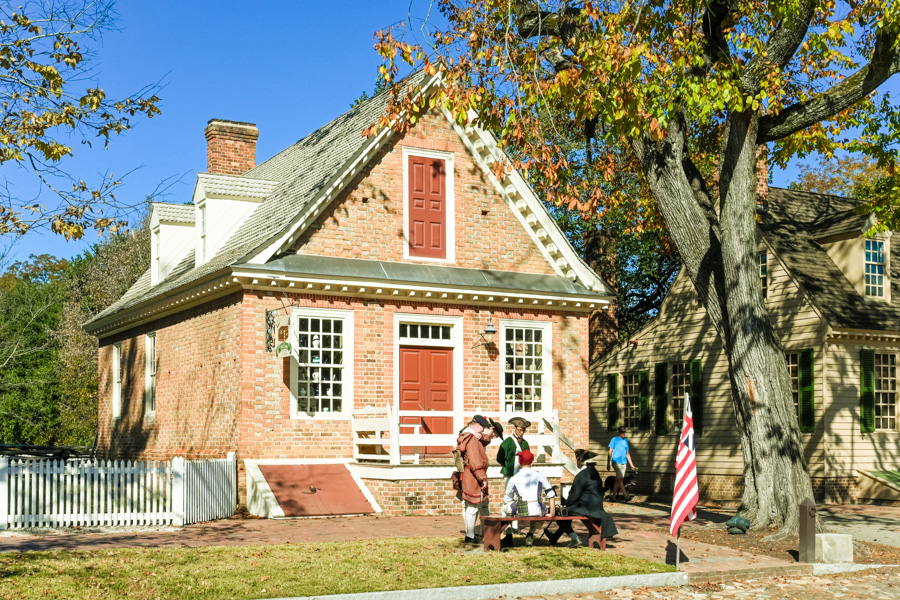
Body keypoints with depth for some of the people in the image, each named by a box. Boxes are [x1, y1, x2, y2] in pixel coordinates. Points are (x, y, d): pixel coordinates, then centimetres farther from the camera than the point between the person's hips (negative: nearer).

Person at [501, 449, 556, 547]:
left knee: (505, 506, 30)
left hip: (520, 512, -1)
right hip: (537, 512, 1)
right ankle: (530, 534, 21)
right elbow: (551, 494, 2)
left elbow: (507, 500, 8)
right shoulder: (539, 475, 4)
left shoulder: (514, 479, 1)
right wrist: (552, 513, 8)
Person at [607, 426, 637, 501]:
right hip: (616, 462, -5)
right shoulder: (614, 440, 0)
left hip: (624, 463, 5)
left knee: (618, 480, 6)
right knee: (620, 479, -14)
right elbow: (610, 453, 1)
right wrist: (608, 464, -1)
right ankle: (626, 496, -19)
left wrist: (631, 464, 18)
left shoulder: (626, 440, 15)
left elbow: (628, 453, 20)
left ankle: (614, 496, 12)